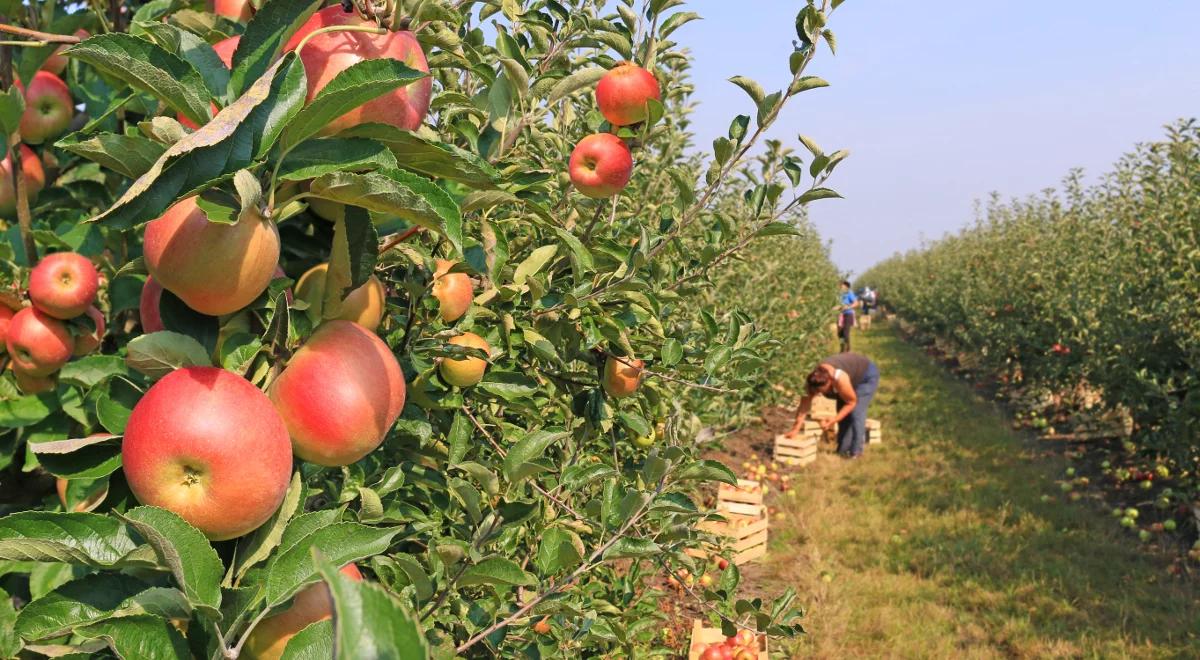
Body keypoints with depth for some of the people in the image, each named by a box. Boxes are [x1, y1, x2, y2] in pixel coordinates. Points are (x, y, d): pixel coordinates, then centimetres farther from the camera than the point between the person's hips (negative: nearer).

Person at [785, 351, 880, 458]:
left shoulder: (839, 379, -42)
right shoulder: (812, 382, -27)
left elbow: (851, 402, -25)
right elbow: (804, 405, -20)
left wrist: (834, 420, -30)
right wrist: (796, 429, -24)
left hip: (867, 376, -6)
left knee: (856, 413, -16)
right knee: (844, 415, 1)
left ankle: (856, 451, -9)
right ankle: (843, 450, 11)